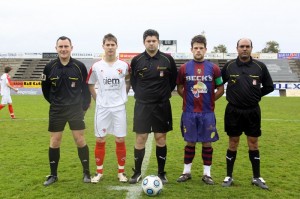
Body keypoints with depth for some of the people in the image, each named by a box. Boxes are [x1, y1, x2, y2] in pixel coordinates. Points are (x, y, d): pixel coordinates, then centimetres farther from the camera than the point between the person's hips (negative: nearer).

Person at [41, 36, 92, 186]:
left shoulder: (79, 66, -6)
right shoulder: (50, 67, -2)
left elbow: (86, 88, 1)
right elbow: (45, 88, 10)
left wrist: (84, 106, -2)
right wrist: (54, 102, 9)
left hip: (76, 109, -1)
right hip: (56, 110, 2)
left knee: (80, 140, 1)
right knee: (54, 142, 6)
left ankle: (86, 173, 16)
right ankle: (53, 175, 20)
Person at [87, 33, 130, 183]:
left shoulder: (124, 66, 0)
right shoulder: (96, 67, 0)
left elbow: (128, 83, 14)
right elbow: (90, 85, 12)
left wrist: (122, 97, 6)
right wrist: (97, 99, 5)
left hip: (119, 108, 0)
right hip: (102, 108, 1)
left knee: (120, 140, 2)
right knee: (100, 140, 5)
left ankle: (121, 172, 16)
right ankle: (99, 172, 18)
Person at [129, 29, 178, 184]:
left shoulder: (167, 59, -3)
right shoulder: (136, 60, -1)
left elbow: (174, 79, 10)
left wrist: (166, 93, 8)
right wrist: (140, 94, 9)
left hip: (162, 105, 0)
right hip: (142, 105, 0)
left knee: (161, 139, 6)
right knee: (140, 139, 3)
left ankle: (161, 173, 19)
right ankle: (137, 172, 18)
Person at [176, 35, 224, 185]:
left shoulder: (213, 68, 0)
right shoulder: (184, 68, 1)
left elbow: (220, 89, 7)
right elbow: (179, 88, 12)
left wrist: (210, 100, 2)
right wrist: (189, 99, 5)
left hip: (207, 112, 0)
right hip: (189, 112, 0)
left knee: (207, 143, 6)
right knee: (190, 142, 8)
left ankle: (207, 173, 17)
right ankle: (186, 172, 21)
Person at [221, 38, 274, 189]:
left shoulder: (260, 66, -1)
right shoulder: (229, 66, -2)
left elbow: (269, 87, 9)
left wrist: (256, 95, 1)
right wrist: (232, 95, 1)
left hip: (253, 111, 1)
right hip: (233, 111, -1)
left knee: (253, 143, 9)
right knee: (233, 144, 8)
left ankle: (257, 177, 22)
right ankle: (229, 176, 20)